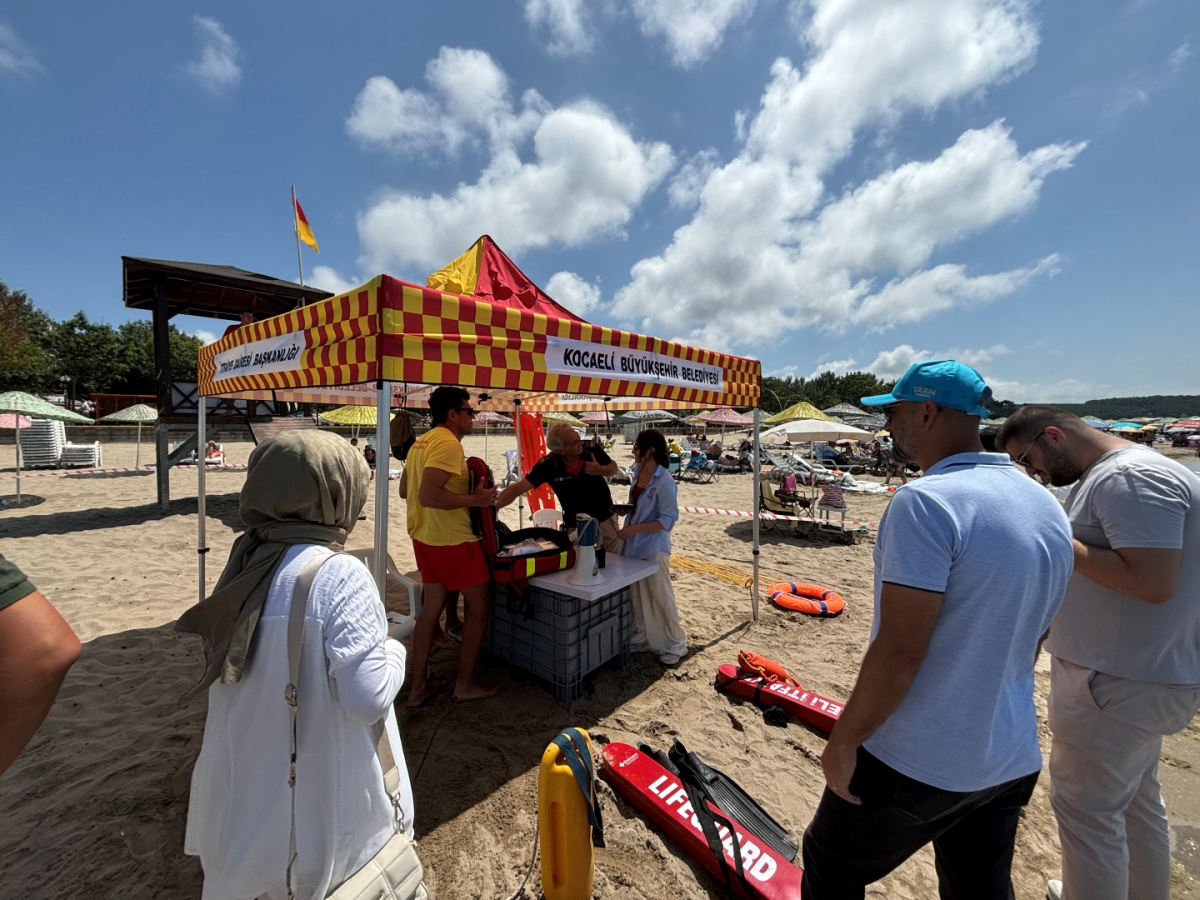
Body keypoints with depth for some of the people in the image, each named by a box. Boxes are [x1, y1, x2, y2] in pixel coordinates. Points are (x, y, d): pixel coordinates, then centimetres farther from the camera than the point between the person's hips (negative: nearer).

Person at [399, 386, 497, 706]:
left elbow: (404, 490, 18)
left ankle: (418, 687, 27)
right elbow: (428, 496, -29)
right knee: (480, 606, 7)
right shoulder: (448, 443, -20)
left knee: (431, 608, 17)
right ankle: (465, 685, 18)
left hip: (425, 538, 9)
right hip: (453, 539, -9)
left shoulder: (421, 442, 10)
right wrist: (475, 499, -22)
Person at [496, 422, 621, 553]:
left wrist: (600, 470, -23)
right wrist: (492, 505, -37)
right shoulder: (547, 465, -23)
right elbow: (518, 488, -22)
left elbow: (614, 468, 0)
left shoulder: (593, 450, -17)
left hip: (607, 520, 3)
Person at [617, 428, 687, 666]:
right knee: (637, 595, 18)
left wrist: (634, 529, -24)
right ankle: (641, 636, 37)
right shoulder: (636, 473, 3)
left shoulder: (664, 481, -20)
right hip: (633, 545, 7)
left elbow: (668, 520, -20)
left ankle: (675, 644, 25)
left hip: (653, 548, -7)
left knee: (661, 597, 6)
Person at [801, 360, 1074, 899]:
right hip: (1011, 760, 8)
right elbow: (1026, 640, 11)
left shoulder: (926, 502, -25)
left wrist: (844, 739, -14)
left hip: (916, 764, -7)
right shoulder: (1047, 506, 2)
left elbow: (899, 651, -26)